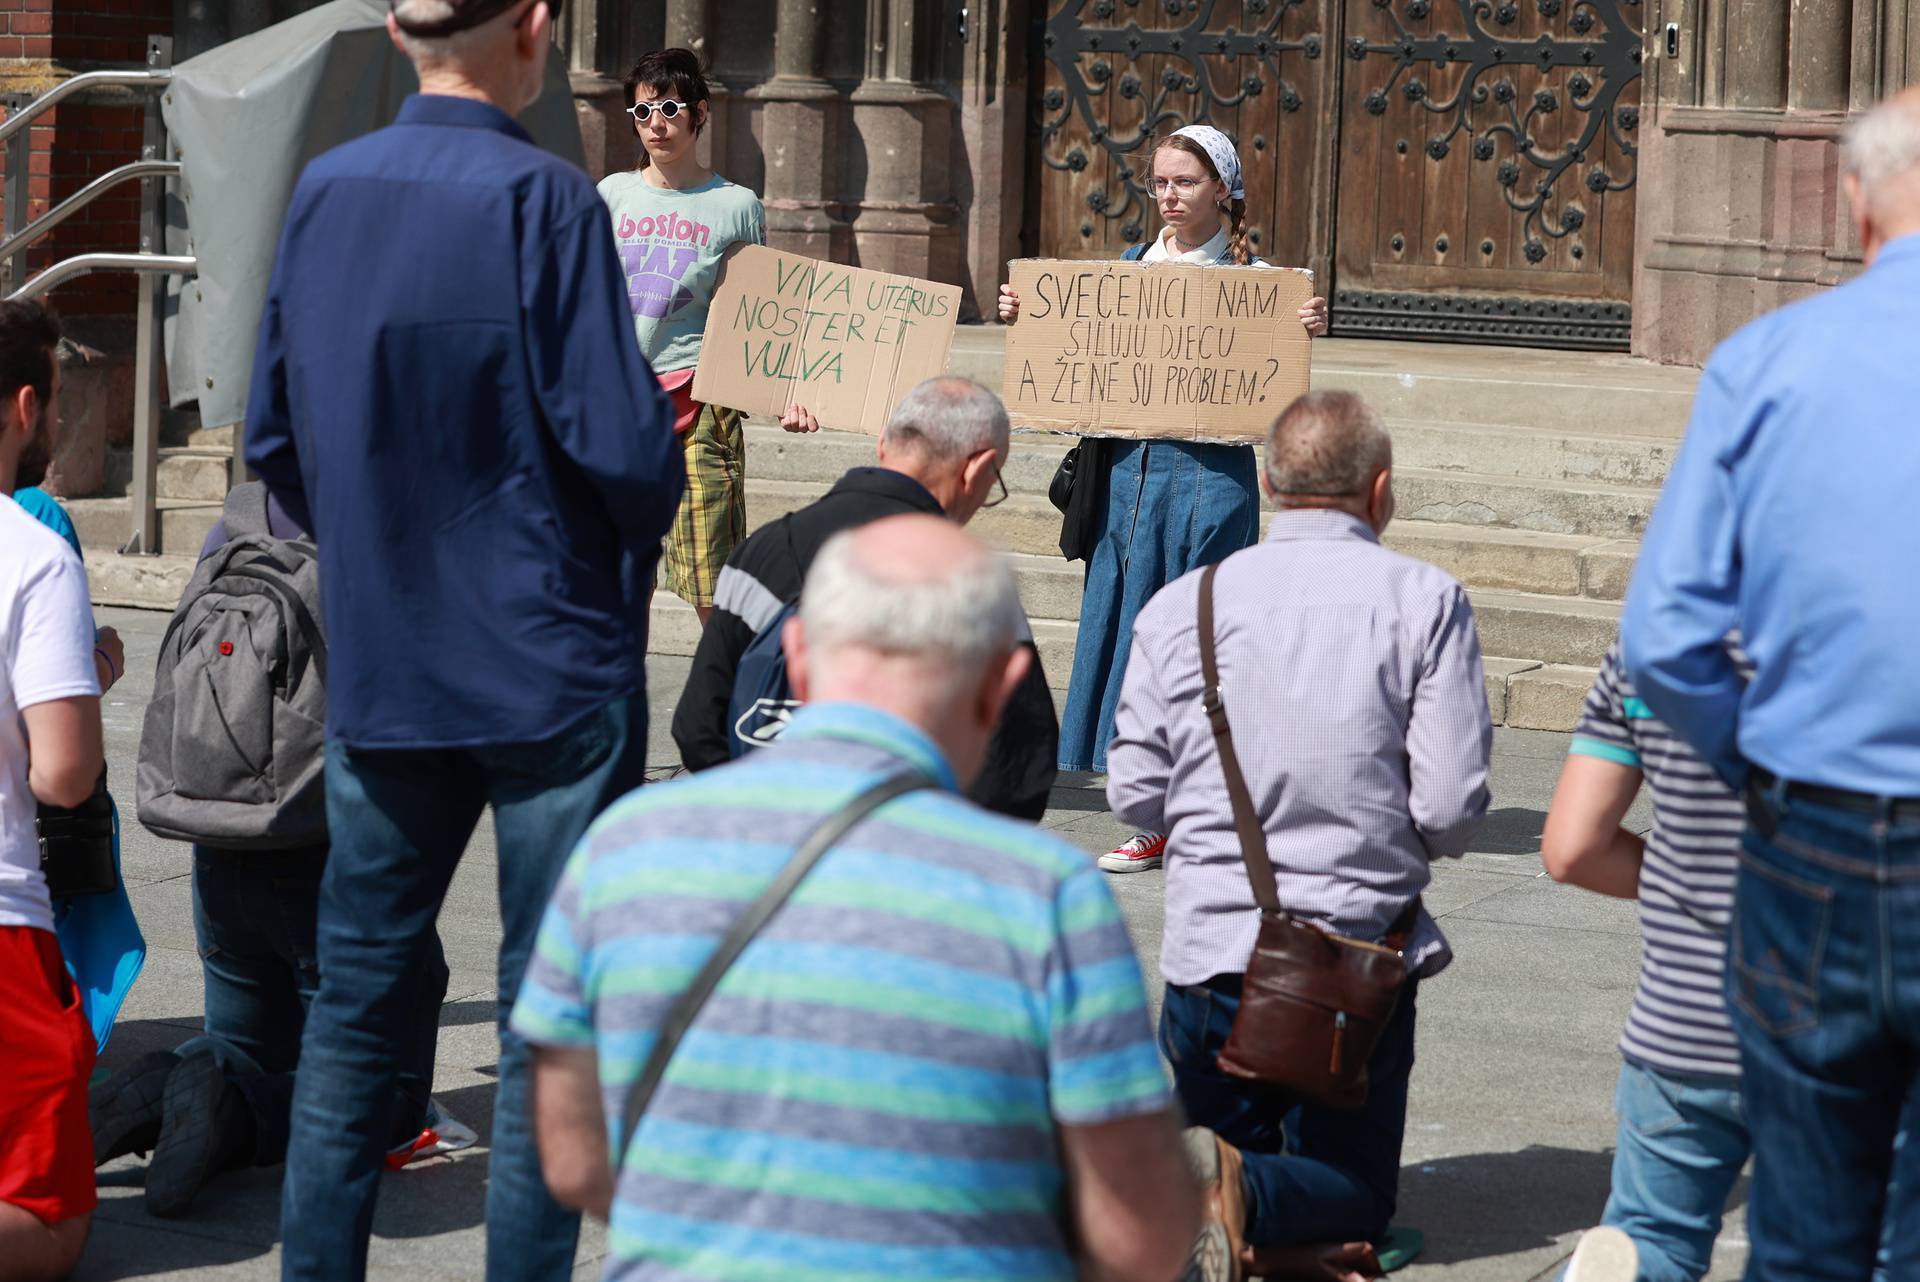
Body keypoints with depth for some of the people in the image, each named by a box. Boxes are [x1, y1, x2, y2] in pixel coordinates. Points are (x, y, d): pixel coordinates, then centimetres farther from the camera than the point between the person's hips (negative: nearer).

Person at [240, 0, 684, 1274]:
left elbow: (274, 435, 9)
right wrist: (638, 528, 3)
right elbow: (620, 443, -18)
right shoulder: (541, 198, -14)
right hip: (552, 666, -5)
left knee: (358, 992, 14)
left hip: (378, 674, 5)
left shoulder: (323, 190, 3)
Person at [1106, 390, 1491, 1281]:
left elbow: (1135, 792, 2)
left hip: (1210, 946, 2)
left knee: (1220, 1146, 24)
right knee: (1359, 1195, 15)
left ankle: (1199, 1192, -14)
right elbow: (1451, 811, -10)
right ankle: (1249, 1200, -20)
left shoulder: (1180, 606, 0)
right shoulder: (1426, 601, -6)